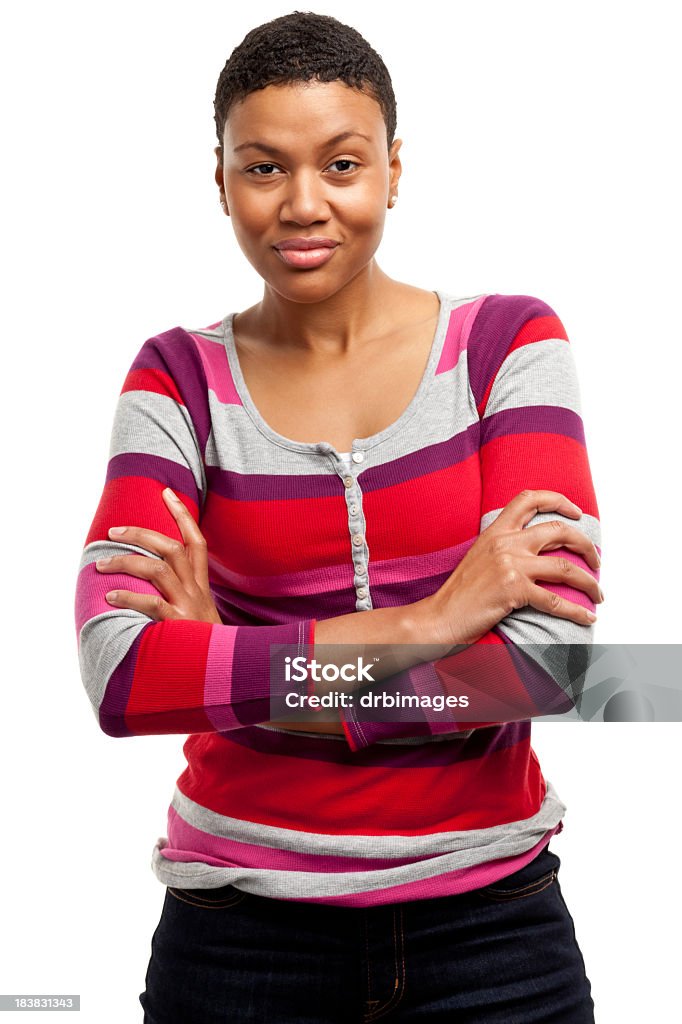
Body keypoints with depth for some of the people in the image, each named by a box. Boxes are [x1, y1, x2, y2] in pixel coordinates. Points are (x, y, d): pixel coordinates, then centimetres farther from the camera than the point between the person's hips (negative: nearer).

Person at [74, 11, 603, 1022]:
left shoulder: (506, 342, -4)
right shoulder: (181, 378, -3)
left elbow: (550, 654, -15)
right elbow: (122, 676, -16)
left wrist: (229, 663, -15)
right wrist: (424, 621, -19)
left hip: (489, 913, 0)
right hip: (245, 929, 1)